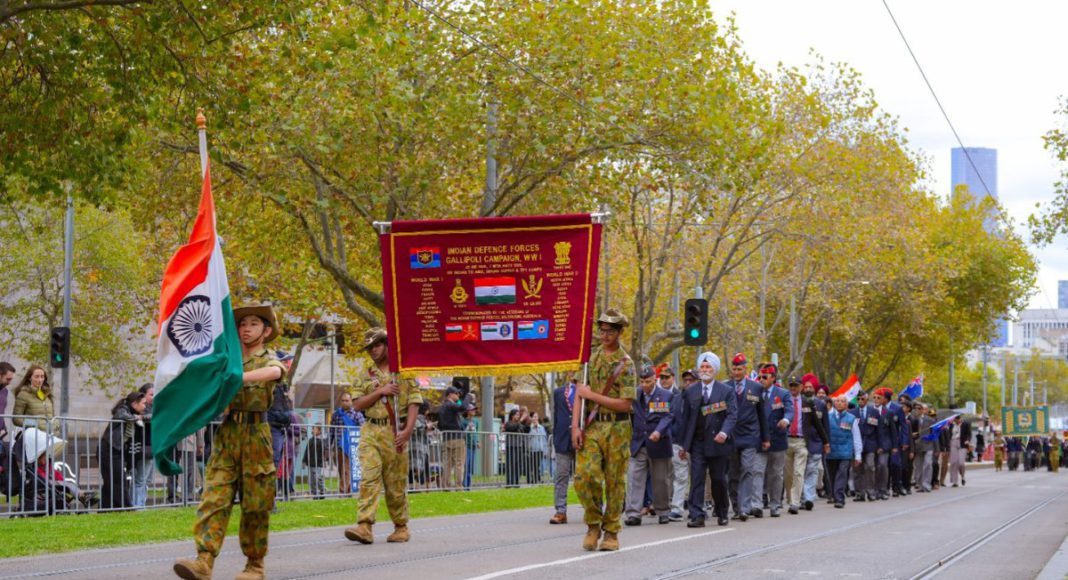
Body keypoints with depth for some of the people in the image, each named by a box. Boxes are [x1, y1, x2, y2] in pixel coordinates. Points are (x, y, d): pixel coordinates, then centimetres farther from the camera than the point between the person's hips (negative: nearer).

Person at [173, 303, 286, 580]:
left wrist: (238, 377, -36)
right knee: (214, 497, -10)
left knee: (255, 503, 0)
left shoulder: (269, 359, 6)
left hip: (255, 434, -3)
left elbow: (274, 372, -20)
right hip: (226, 434, 3)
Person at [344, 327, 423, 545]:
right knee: (369, 478, -12)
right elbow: (358, 404, 7)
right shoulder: (367, 375, 14)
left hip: (395, 432, -2)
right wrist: (380, 391, -8)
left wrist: (407, 430, -13)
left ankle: (401, 527, 17)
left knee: (396, 483, 3)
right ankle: (364, 527, -21)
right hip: (371, 431, 2)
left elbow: (414, 403, -2)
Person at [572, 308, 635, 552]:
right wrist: (576, 425, -4)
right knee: (585, 475, -13)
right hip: (591, 425, 3)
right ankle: (593, 524, 6)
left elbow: (625, 404, -10)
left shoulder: (625, 363, -4)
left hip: (616, 427, -2)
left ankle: (611, 532, 12)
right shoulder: (591, 357, 9)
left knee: (615, 481, 2)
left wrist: (592, 395, -10)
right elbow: (581, 393, 7)